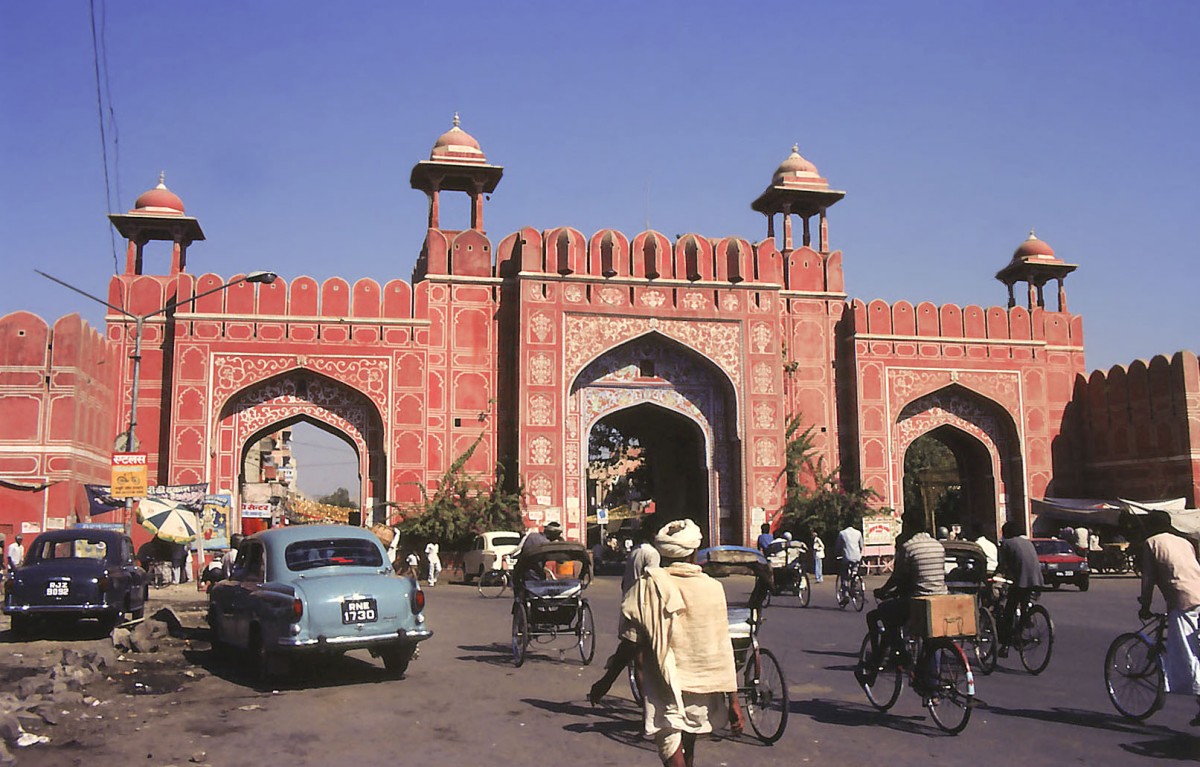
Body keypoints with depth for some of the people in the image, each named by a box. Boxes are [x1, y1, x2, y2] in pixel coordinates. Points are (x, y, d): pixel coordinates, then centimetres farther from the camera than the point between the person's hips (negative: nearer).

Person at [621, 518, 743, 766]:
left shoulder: (649, 587, -10)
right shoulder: (713, 588, -6)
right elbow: (724, 650, -5)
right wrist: (733, 700, -1)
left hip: (665, 693, -3)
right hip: (703, 694, 4)